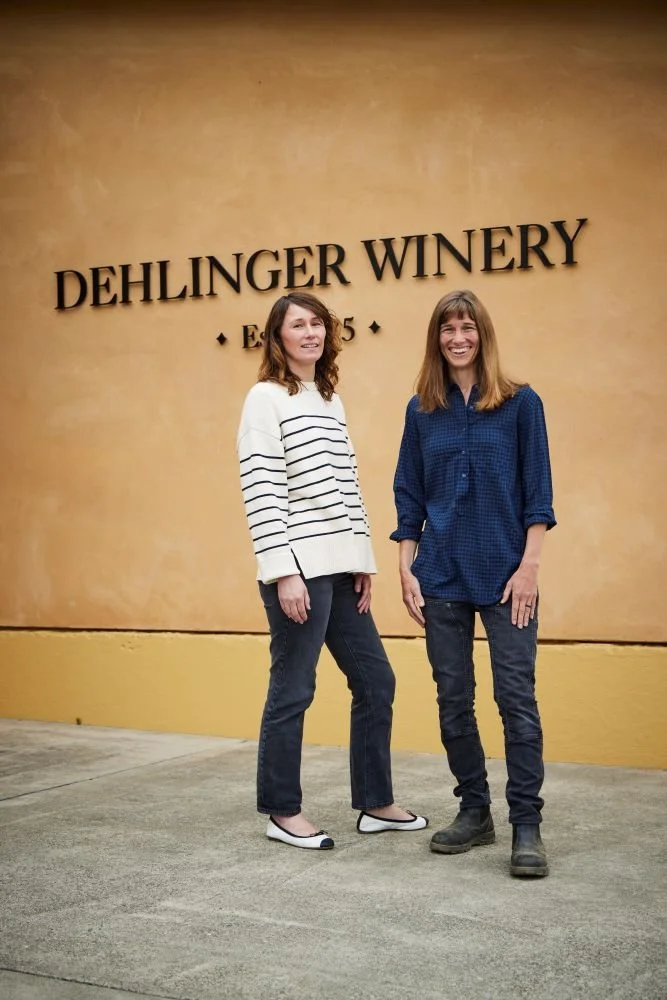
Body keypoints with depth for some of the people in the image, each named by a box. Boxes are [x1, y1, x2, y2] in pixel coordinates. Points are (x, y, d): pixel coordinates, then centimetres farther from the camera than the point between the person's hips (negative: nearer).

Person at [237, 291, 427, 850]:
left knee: (375, 681, 11)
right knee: (293, 691, 0)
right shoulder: (266, 398, -5)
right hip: (298, 571, -8)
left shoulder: (331, 400, 17)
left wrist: (363, 561, 13)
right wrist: (283, 571, -18)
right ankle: (283, 813, 15)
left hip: (339, 569, 8)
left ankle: (376, 803, 23)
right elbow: (259, 489, -13)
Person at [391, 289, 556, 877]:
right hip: (442, 577, 3)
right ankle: (474, 812, 22)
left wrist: (529, 566, -9)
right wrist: (406, 568, 3)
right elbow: (409, 497, 10)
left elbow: (537, 493, -2)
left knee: (517, 698, -5)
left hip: (505, 575, -3)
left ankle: (526, 826, 2)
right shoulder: (422, 411, 8)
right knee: (453, 700, 8)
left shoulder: (520, 404, 0)